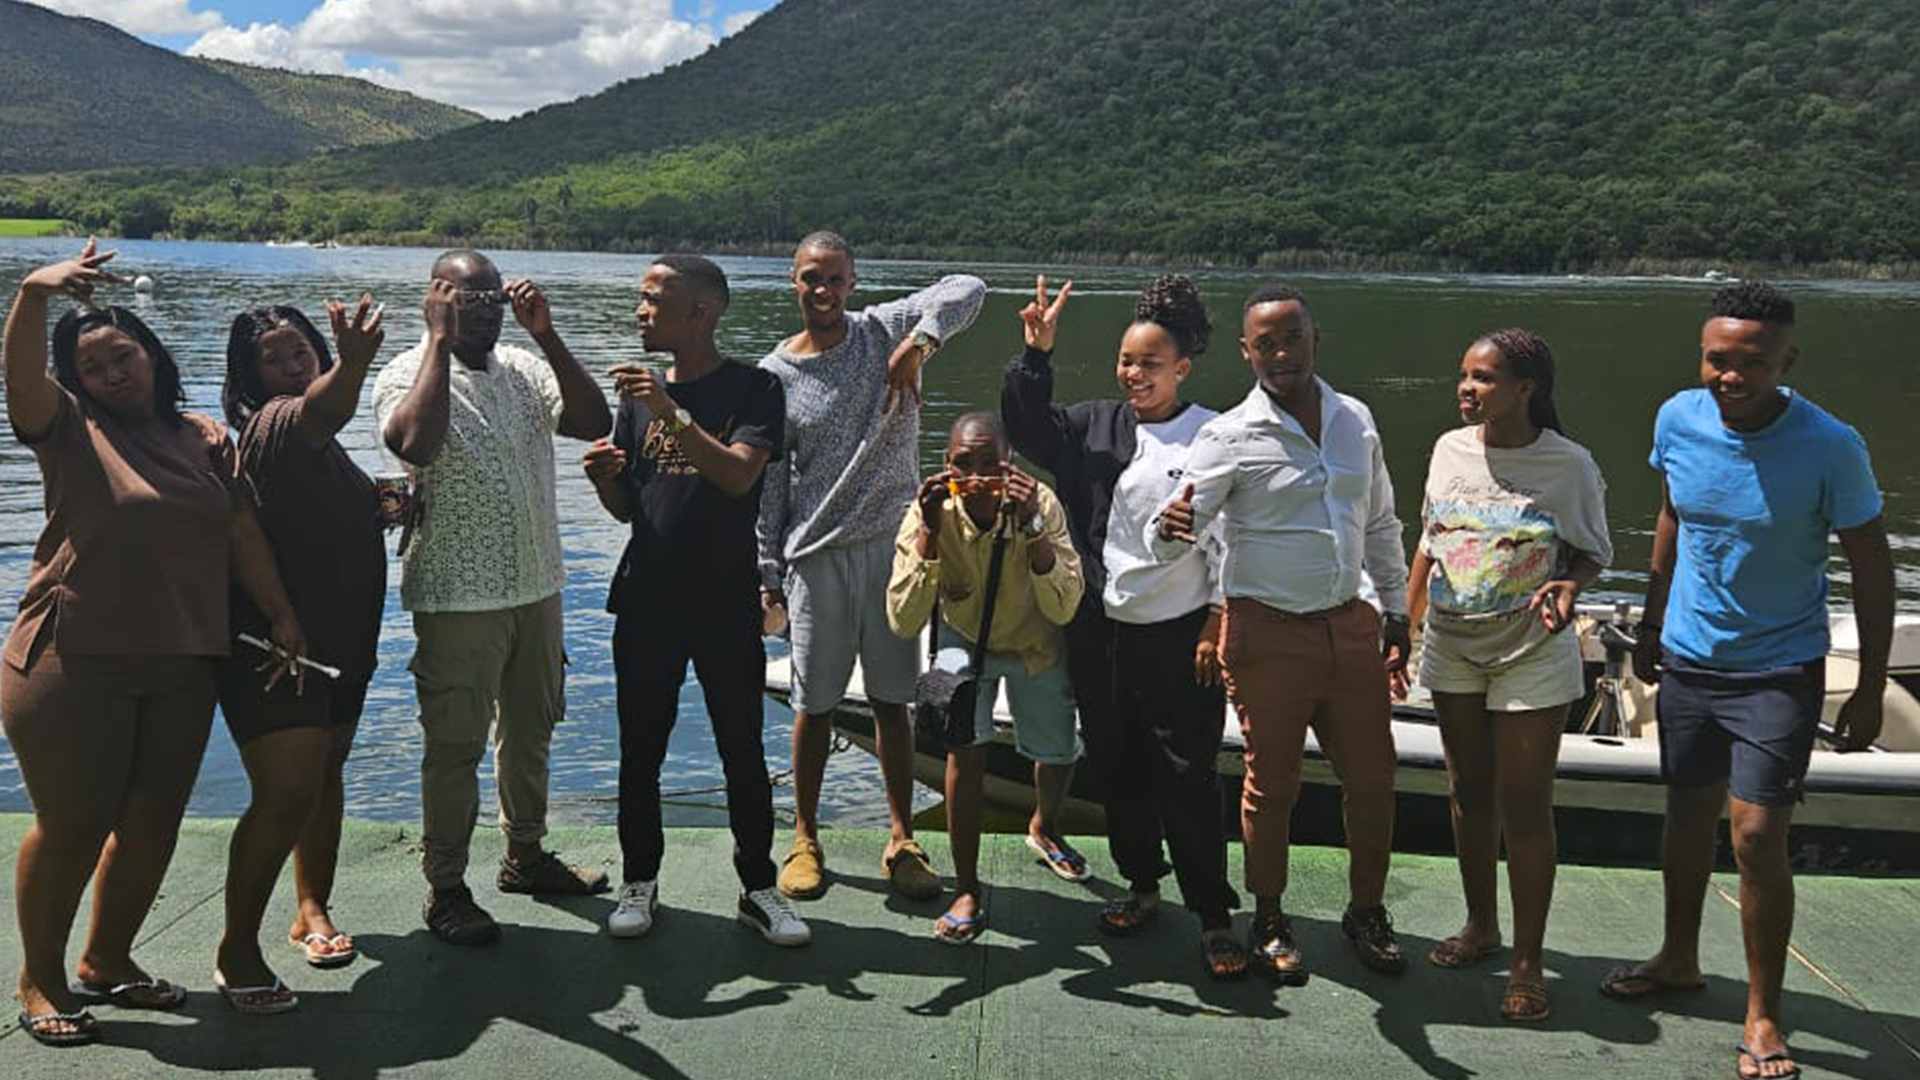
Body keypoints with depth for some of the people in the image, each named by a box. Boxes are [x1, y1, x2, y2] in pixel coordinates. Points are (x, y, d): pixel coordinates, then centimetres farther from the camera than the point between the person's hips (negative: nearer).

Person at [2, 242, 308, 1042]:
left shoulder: (205, 439, 11)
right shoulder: (70, 429, -1)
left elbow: (243, 533, 10)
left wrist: (282, 617, 6)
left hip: (180, 668, 5)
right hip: (73, 662, -5)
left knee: (153, 823, 12)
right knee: (74, 824, 2)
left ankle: (107, 962, 32)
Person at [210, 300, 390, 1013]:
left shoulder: (318, 440, 11)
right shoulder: (272, 423, -17)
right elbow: (322, 408, -43)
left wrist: (377, 503, 7)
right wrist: (355, 364, -63)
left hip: (339, 639, 10)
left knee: (324, 772, 19)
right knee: (286, 793, -13)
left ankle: (313, 910, 35)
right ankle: (237, 948, 3)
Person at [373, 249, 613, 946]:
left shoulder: (524, 369, 9)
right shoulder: (409, 373, -8)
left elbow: (594, 423, -5)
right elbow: (415, 443, -30)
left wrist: (547, 336, -11)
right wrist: (441, 339, -23)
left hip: (536, 587, 7)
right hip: (458, 596, -6)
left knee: (531, 729, 18)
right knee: (455, 745, 2)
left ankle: (525, 855, 35)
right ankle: (446, 889, 15)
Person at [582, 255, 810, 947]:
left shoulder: (752, 389, -4)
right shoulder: (640, 391, 11)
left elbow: (740, 474, -21)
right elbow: (626, 508, 14)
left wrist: (672, 416, -29)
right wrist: (602, 477, -8)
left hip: (726, 604, -4)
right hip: (647, 601, 4)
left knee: (743, 750, 3)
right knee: (640, 751, 9)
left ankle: (758, 887, 17)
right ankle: (640, 881, 24)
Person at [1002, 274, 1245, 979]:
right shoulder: (1096, 426, 9)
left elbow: (1227, 539, -6)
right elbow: (1028, 427, 5)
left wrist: (1217, 627, -7)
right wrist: (1037, 352, -8)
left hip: (1178, 637, -5)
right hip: (1099, 635, 5)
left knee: (1188, 780, -2)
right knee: (1118, 769, 14)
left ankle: (1214, 919, 9)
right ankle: (1142, 888, 32)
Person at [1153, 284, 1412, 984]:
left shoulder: (1356, 420, 7)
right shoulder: (1230, 437, -9)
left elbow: (1381, 525, 18)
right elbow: (1168, 543, -15)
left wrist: (1396, 611, 17)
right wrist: (1170, 527, -38)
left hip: (1350, 625, 5)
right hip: (1268, 632, -4)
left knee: (1372, 776, 10)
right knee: (1271, 782, 6)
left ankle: (1367, 911, 31)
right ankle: (1269, 921, 25)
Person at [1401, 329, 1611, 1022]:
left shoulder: (1568, 465, -10)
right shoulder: (1450, 450, 2)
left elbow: (1594, 554, 0)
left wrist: (1565, 587, -23)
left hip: (1532, 654, -4)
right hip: (1454, 650, 5)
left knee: (1524, 805, 0)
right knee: (1470, 794, 15)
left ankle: (1528, 962, 13)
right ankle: (1480, 925, 34)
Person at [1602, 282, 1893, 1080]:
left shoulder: (1830, 448, -19)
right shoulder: (1678, 420, -8)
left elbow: (1872, 571, -9)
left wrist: (1870, 691, -8)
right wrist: (1652, 626, 15)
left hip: (1779, 670, -4)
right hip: (1688, 658, 4)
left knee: (1757, 839, -6)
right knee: (1687, 814, 18)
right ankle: (1679, 960, 39)